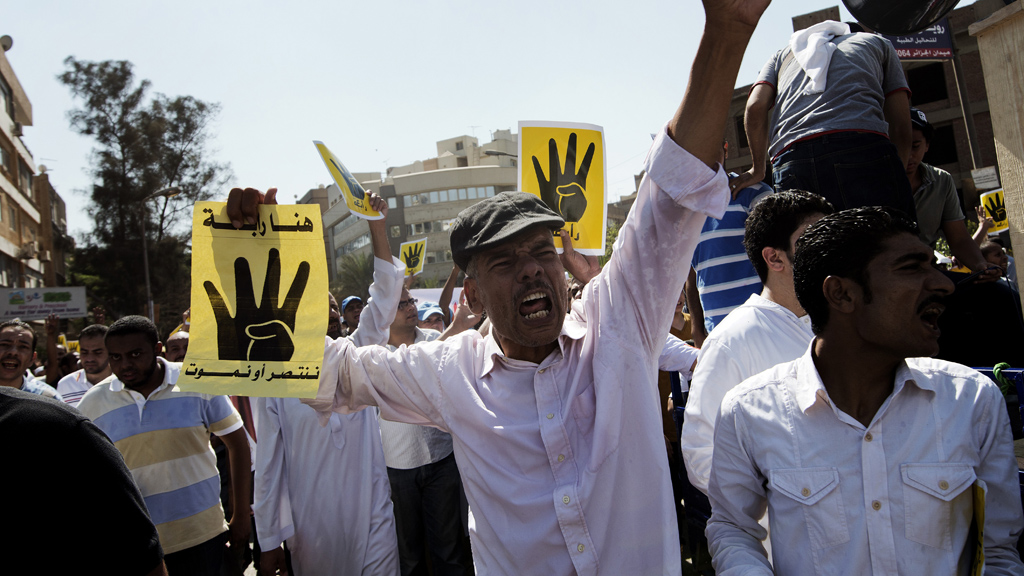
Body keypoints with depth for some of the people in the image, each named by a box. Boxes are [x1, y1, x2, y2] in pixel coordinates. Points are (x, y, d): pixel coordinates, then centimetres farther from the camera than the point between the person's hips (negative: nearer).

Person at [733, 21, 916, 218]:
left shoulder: (783, 54, 36)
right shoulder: (876, 42, 34)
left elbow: (755, 107, 15)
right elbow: (900, 127, 22)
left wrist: (758, 169, 25)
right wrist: (894, 182, 29)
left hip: (791, 160, 2)